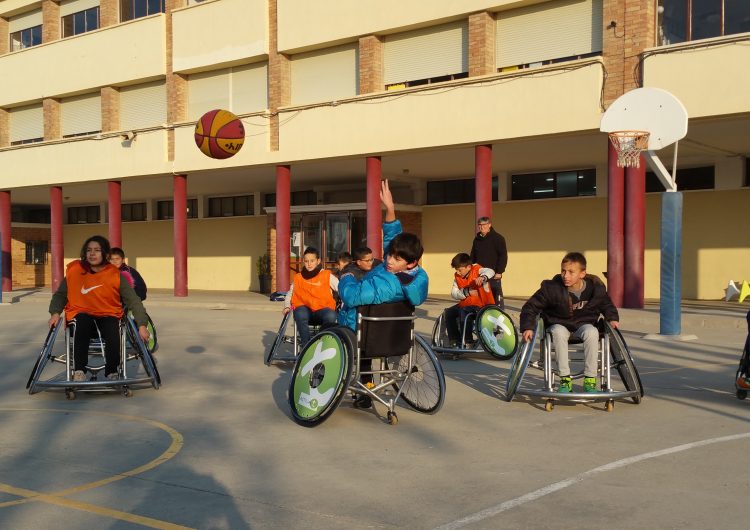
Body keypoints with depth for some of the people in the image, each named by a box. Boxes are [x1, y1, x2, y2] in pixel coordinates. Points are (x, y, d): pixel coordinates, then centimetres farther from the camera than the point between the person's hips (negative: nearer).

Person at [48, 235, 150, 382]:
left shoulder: (115, 275, -5)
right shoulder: (74, 270, -2)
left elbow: (133, 300, -6)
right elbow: (61, 294, 11)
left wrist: (142, 325, -16)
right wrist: (55, 313, -7)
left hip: (108, 314, 0)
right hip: (81, 313, 1)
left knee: (113, 333, -33)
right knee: (82, 325, -35)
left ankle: (112, 374, -15)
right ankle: (79, 372, -29)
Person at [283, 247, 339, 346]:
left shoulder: (327, 276, 6)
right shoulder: (298, 278, 13)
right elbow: (290, 294, 24)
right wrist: (287, 306, 6)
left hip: (322, 309, -1)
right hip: (304, 309, 1)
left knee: (331, 316, -37)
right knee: (300, 315, -37)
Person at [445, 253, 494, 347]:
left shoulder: (476, 270, -12)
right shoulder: (457, 277, 3)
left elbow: (490, 272, -33)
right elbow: (453, 294, -3)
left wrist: (482, 277, -56)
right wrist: (467, 292, -20)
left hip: (482, 304, -7)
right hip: (465, 304, 7)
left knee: (463, 312, -30)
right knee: (448, 313, -6)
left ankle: (467, 342, -18)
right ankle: (454, 341, 5)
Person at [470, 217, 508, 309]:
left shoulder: (498, 238, -3)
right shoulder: (477, 239, 15)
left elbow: (503, 256, -8)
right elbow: (473, 256, 21)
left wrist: (499, 271, -14)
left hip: (494, 275, -6)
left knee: (497, 297, -3)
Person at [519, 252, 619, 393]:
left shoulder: (595, 287, -10)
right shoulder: (552, 288, -18)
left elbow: (607, 304, 12)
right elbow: (530, 307, -12)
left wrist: (612, 318, -4)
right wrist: (528, 327, -24)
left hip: (583, 324, 1)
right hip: (559, 324, -1)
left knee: (592, 332, -33)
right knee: (558, 332, -36)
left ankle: (590, 379, -23)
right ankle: (565, 379, -26)